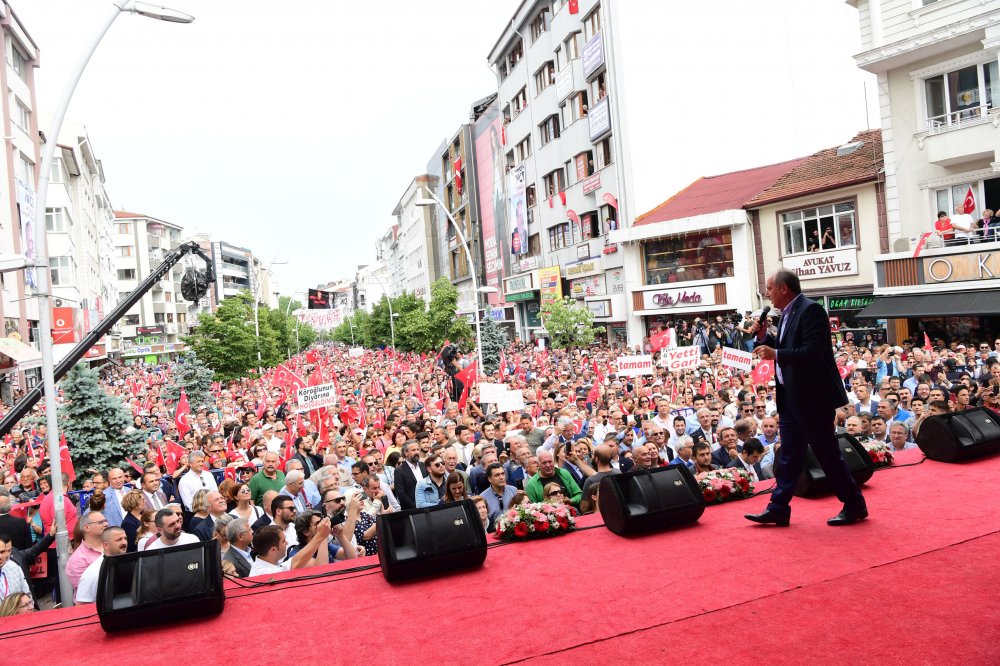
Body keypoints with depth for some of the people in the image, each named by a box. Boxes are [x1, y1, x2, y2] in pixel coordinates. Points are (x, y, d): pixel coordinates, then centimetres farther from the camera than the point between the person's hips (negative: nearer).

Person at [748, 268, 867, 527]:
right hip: (791, 397, 9)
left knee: (827, 453, 2)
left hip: (813, 396, -9)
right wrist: (764, 337, 2)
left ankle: (854, 505, 18)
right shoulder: (787, 314, 13)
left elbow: (813, 352, -24)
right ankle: (778, 509, 16)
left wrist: (776, 355, -25)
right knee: (788, 455, 11)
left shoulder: (811, 310, -15)